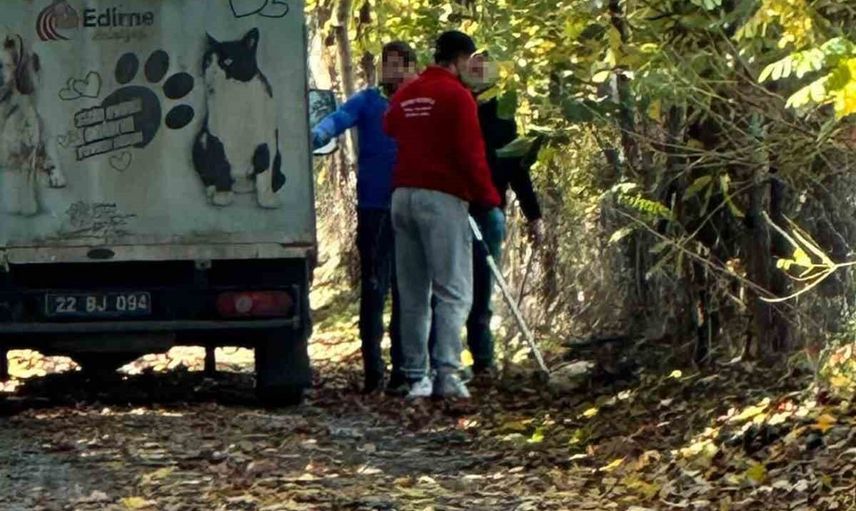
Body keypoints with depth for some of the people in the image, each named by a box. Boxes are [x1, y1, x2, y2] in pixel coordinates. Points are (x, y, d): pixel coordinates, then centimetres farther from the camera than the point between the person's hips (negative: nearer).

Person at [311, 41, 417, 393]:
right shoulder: (368, 101, 4)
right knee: (374, 289, -5)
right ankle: (373, 371, -2)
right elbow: (340, 118, -14)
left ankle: (405, 368, 14)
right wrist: (318, 134, -34)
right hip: (375, 210, -3)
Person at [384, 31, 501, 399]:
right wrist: (488, 197, -1)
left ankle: (416, 376, 5)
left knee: (412, 293, 8)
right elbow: (470, 154, -10)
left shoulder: (403, 96, 15)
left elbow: (391, 139, 22)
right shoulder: (456, 95, -7)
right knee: (453, 292, -7)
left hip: (402, 196, 7)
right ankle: (447, 371, -19)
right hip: (442, 199, -7)